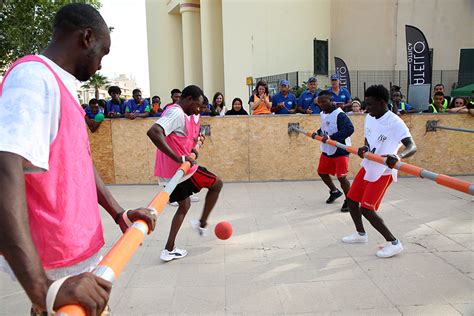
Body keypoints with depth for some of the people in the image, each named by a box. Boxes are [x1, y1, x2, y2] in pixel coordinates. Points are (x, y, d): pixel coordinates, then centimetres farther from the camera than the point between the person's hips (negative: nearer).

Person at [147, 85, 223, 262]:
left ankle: (169, 250, 20)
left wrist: (191, 147, 12)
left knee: (184, 205, 23)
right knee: (217, 184, 11)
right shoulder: (177, 113, -17)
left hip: (169, 172, 10)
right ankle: (202, 223, 18)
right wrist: (178, 158, -33)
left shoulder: (176, 112, 15)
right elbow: (153, 132, -32)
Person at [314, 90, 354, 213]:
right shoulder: (323, 114, 7)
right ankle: (334, 191, 42)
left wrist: (331, 137, -35)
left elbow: (349, 129, -32)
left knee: (341, 176, -8)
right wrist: (318, 133, 3)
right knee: (322, 172, 19)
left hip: (340, 151, -9)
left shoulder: (339, 114, -21)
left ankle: (349, 201, 12)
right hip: (327, 150, 9)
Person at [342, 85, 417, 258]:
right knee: (351, 200, 14)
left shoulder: (395, 122, -23)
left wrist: (398, 156, -54)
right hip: (367, 167, 8)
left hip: (382, 172, -8)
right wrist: (363, 148, -11)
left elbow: (412, 146, -33)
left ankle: (394, 243, 3)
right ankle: (361, 234, 36)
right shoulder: (369, 118, 0)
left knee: (366, 209, -11)